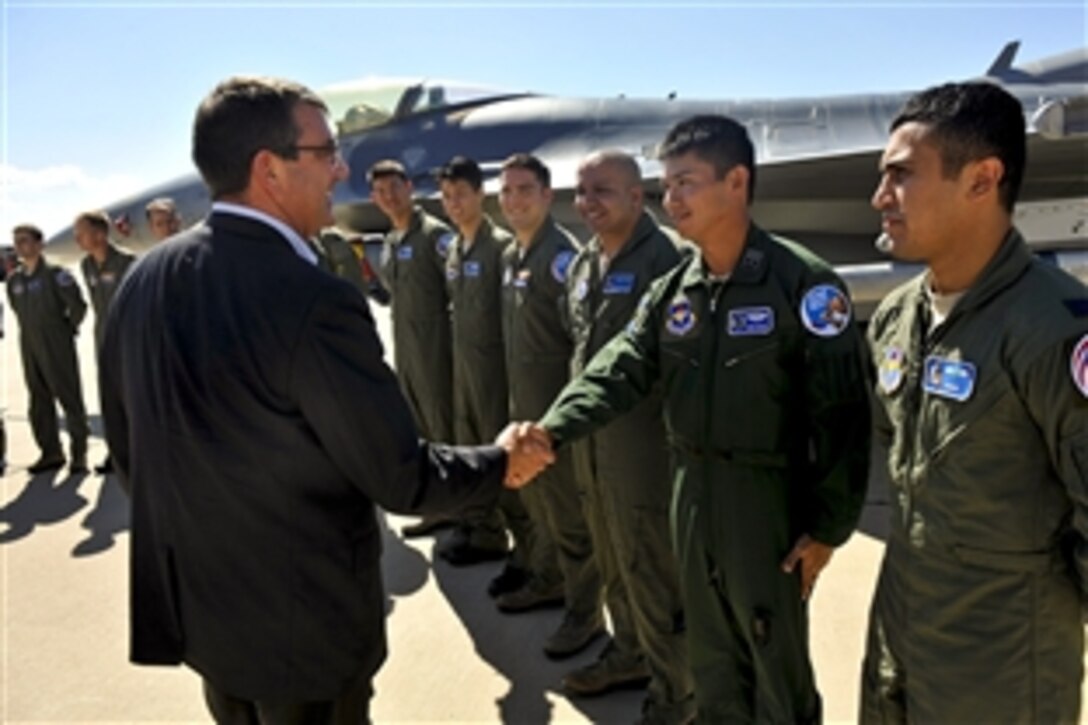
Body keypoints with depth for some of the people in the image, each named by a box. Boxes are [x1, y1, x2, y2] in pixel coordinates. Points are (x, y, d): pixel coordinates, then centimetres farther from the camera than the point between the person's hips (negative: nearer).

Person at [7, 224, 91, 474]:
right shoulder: (14, 280, 9)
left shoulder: (55, 274, -10)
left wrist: (67, 328, 0)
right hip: (29, 349, 6)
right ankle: (51, 452, 19)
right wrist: (33, 331, 14)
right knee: (39, 402, 10)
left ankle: (79, 453, 5)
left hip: (57, 349, -6)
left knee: (69, 398, -1)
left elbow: (78, 306, -12)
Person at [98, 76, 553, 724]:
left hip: (192, 602, 7)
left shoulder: (143, 280, -3)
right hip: (303, 621, -7)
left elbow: (126, 444, 7)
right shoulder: (314, 301, -27)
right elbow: (401, 478, -20)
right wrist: (501, 461, -3)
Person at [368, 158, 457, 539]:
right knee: (422, 432, 14)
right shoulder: (389, 242, 13)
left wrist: (455, 342, -14)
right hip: (404, 351, 8)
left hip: (436, 351, -8)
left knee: (445, 432, 1)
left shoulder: (435, 234, -11)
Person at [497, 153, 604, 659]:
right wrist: (515, 396, 17)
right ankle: (547, 581, 40)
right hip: (523, 402, 9)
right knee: (536, 502, 22)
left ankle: (585, 611, 18)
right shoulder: (510, 255, 10)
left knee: (570, 514, 3)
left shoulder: (562, 253, -17)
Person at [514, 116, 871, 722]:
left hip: (769, 500, -5)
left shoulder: (803, 282, -15)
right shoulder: (673, 290, 4)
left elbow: (841, 414, -15)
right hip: (692, 492, 6)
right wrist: (551, 431, -19)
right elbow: (621, 370, -3)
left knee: (777, 659, 12)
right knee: (712, 655, 21)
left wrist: (828, 526, -13)